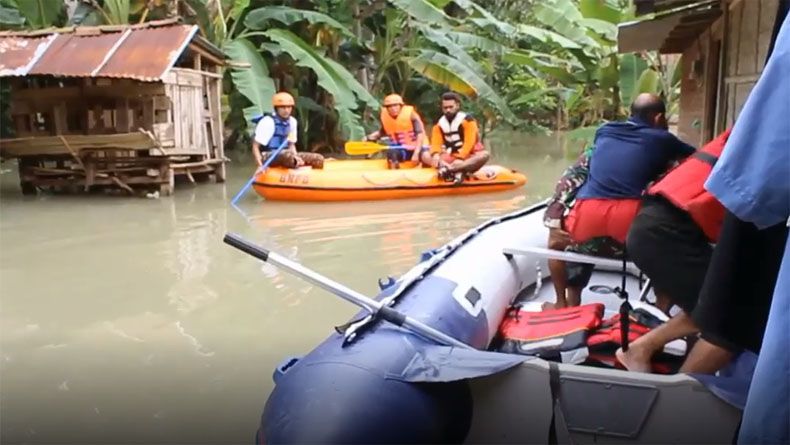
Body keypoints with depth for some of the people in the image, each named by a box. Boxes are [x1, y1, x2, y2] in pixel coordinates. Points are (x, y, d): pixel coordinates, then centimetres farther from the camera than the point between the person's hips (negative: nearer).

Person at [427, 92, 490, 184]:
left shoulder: (467, 121, -7)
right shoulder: (439, 125, 5)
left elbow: (469, 142, -18)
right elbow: (436, 143, -8)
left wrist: (460, 159, -33)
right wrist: (436, 155, -31)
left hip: (467, 158, -3)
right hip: (450, 158, 3)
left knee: (484, 155, -35)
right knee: (425, 155, -20)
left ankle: (449, 169, -52)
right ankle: (457, 171, -42)